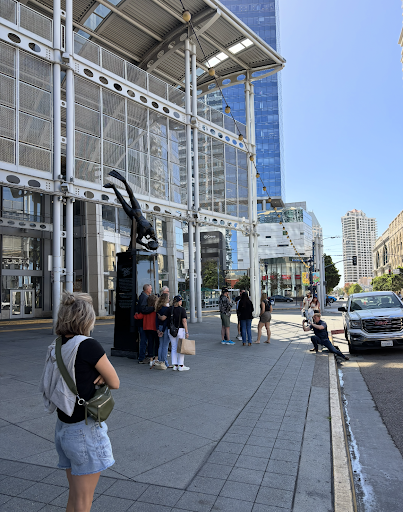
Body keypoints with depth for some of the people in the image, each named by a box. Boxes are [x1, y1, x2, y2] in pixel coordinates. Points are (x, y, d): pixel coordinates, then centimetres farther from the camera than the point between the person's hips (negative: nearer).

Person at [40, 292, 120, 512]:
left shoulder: (56, 347, 1)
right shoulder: (88, 345, -21)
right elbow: (115, 383, -11)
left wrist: (99, 375, -5)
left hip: (63, 427, 8)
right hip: (85, 430, -7)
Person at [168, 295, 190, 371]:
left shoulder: (170, 309, 5)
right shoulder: (182, 309, -8)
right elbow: (184, 321, -11)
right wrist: (186, 332, -9)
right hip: (180, 330, -4)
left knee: (174, 348, 11)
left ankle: (174, 365, 13)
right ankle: (181, 366, 4)